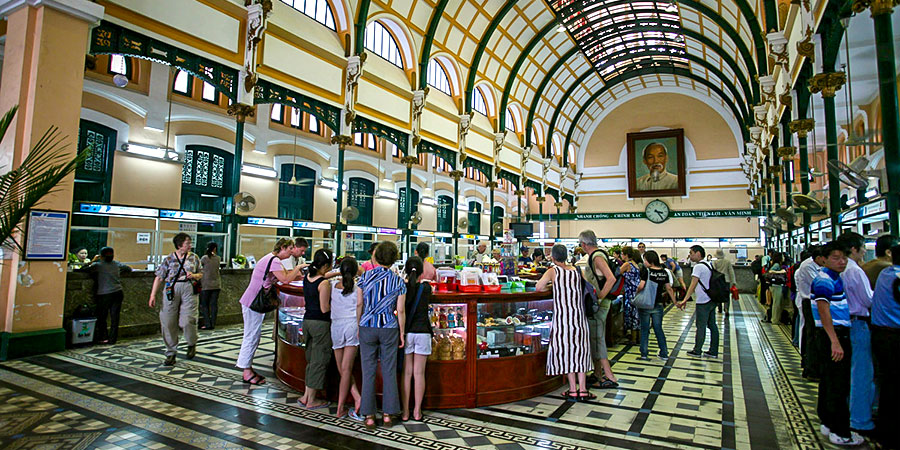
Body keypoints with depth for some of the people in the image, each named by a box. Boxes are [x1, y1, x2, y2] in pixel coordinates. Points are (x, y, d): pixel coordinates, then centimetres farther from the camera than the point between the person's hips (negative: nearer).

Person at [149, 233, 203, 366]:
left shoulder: (194, 257, 10)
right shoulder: (169, 259, 6)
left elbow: (201, 274, 17)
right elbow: (159, 277, 6)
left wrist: (194, 275, -6)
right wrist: (153, 295, 2)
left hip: (189, 289, -1)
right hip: (171, 290, 1)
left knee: (187, 321, -13)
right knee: (168, 322, 0)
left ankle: (192, 344, 16)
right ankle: (170, 353, 15)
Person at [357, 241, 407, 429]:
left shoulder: (365, 276, -4)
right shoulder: (398, 281, -4)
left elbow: (359, 304, 0)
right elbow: (401, 311, -2)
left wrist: (359, 326, 12)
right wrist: (402, 333, 8)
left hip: (367, 327, 0)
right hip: (389, 329, 0)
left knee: (368, 372, 7)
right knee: (389, 372, 9)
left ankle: (369, 416, 14)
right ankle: (388, 414, 16)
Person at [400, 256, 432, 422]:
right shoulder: (426, 288, -3)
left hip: (406, 333, 0)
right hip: (422, 332, 0)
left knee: (406, 373, 7)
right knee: (419, 373, 7)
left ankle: (405, 412, 13)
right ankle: (417, 411, 14)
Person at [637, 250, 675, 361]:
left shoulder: (646, 271, -13)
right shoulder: (664, 272, 3)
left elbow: (641, 286, -24)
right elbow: (669, 288, 8)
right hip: (658, 305, 4)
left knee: (644, 329, 7)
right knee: (658, 329, 16)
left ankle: (644, 354, 11)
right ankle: (664, 353, 20)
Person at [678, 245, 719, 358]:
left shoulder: (698, 266, -16)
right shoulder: (707, 265, 12)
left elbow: (693, 285, -24)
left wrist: (685, 299, -27)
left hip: (703, 302, -9)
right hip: (712, 299, 9)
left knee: (701, 327, 0)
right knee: (712, 325, 12)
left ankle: (697, 351, 10)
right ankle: (713, 351, 19)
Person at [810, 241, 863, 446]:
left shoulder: (835, 278, 14)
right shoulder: (824, 279, -18)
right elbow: (823, 308, -27)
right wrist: (835, 342, -31)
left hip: (836, 336, 10)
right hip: (832, 336, -10)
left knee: (829, 381, 17)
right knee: (838, 385, -2)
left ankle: (828, 422, 29)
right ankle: (840, 433, 8)